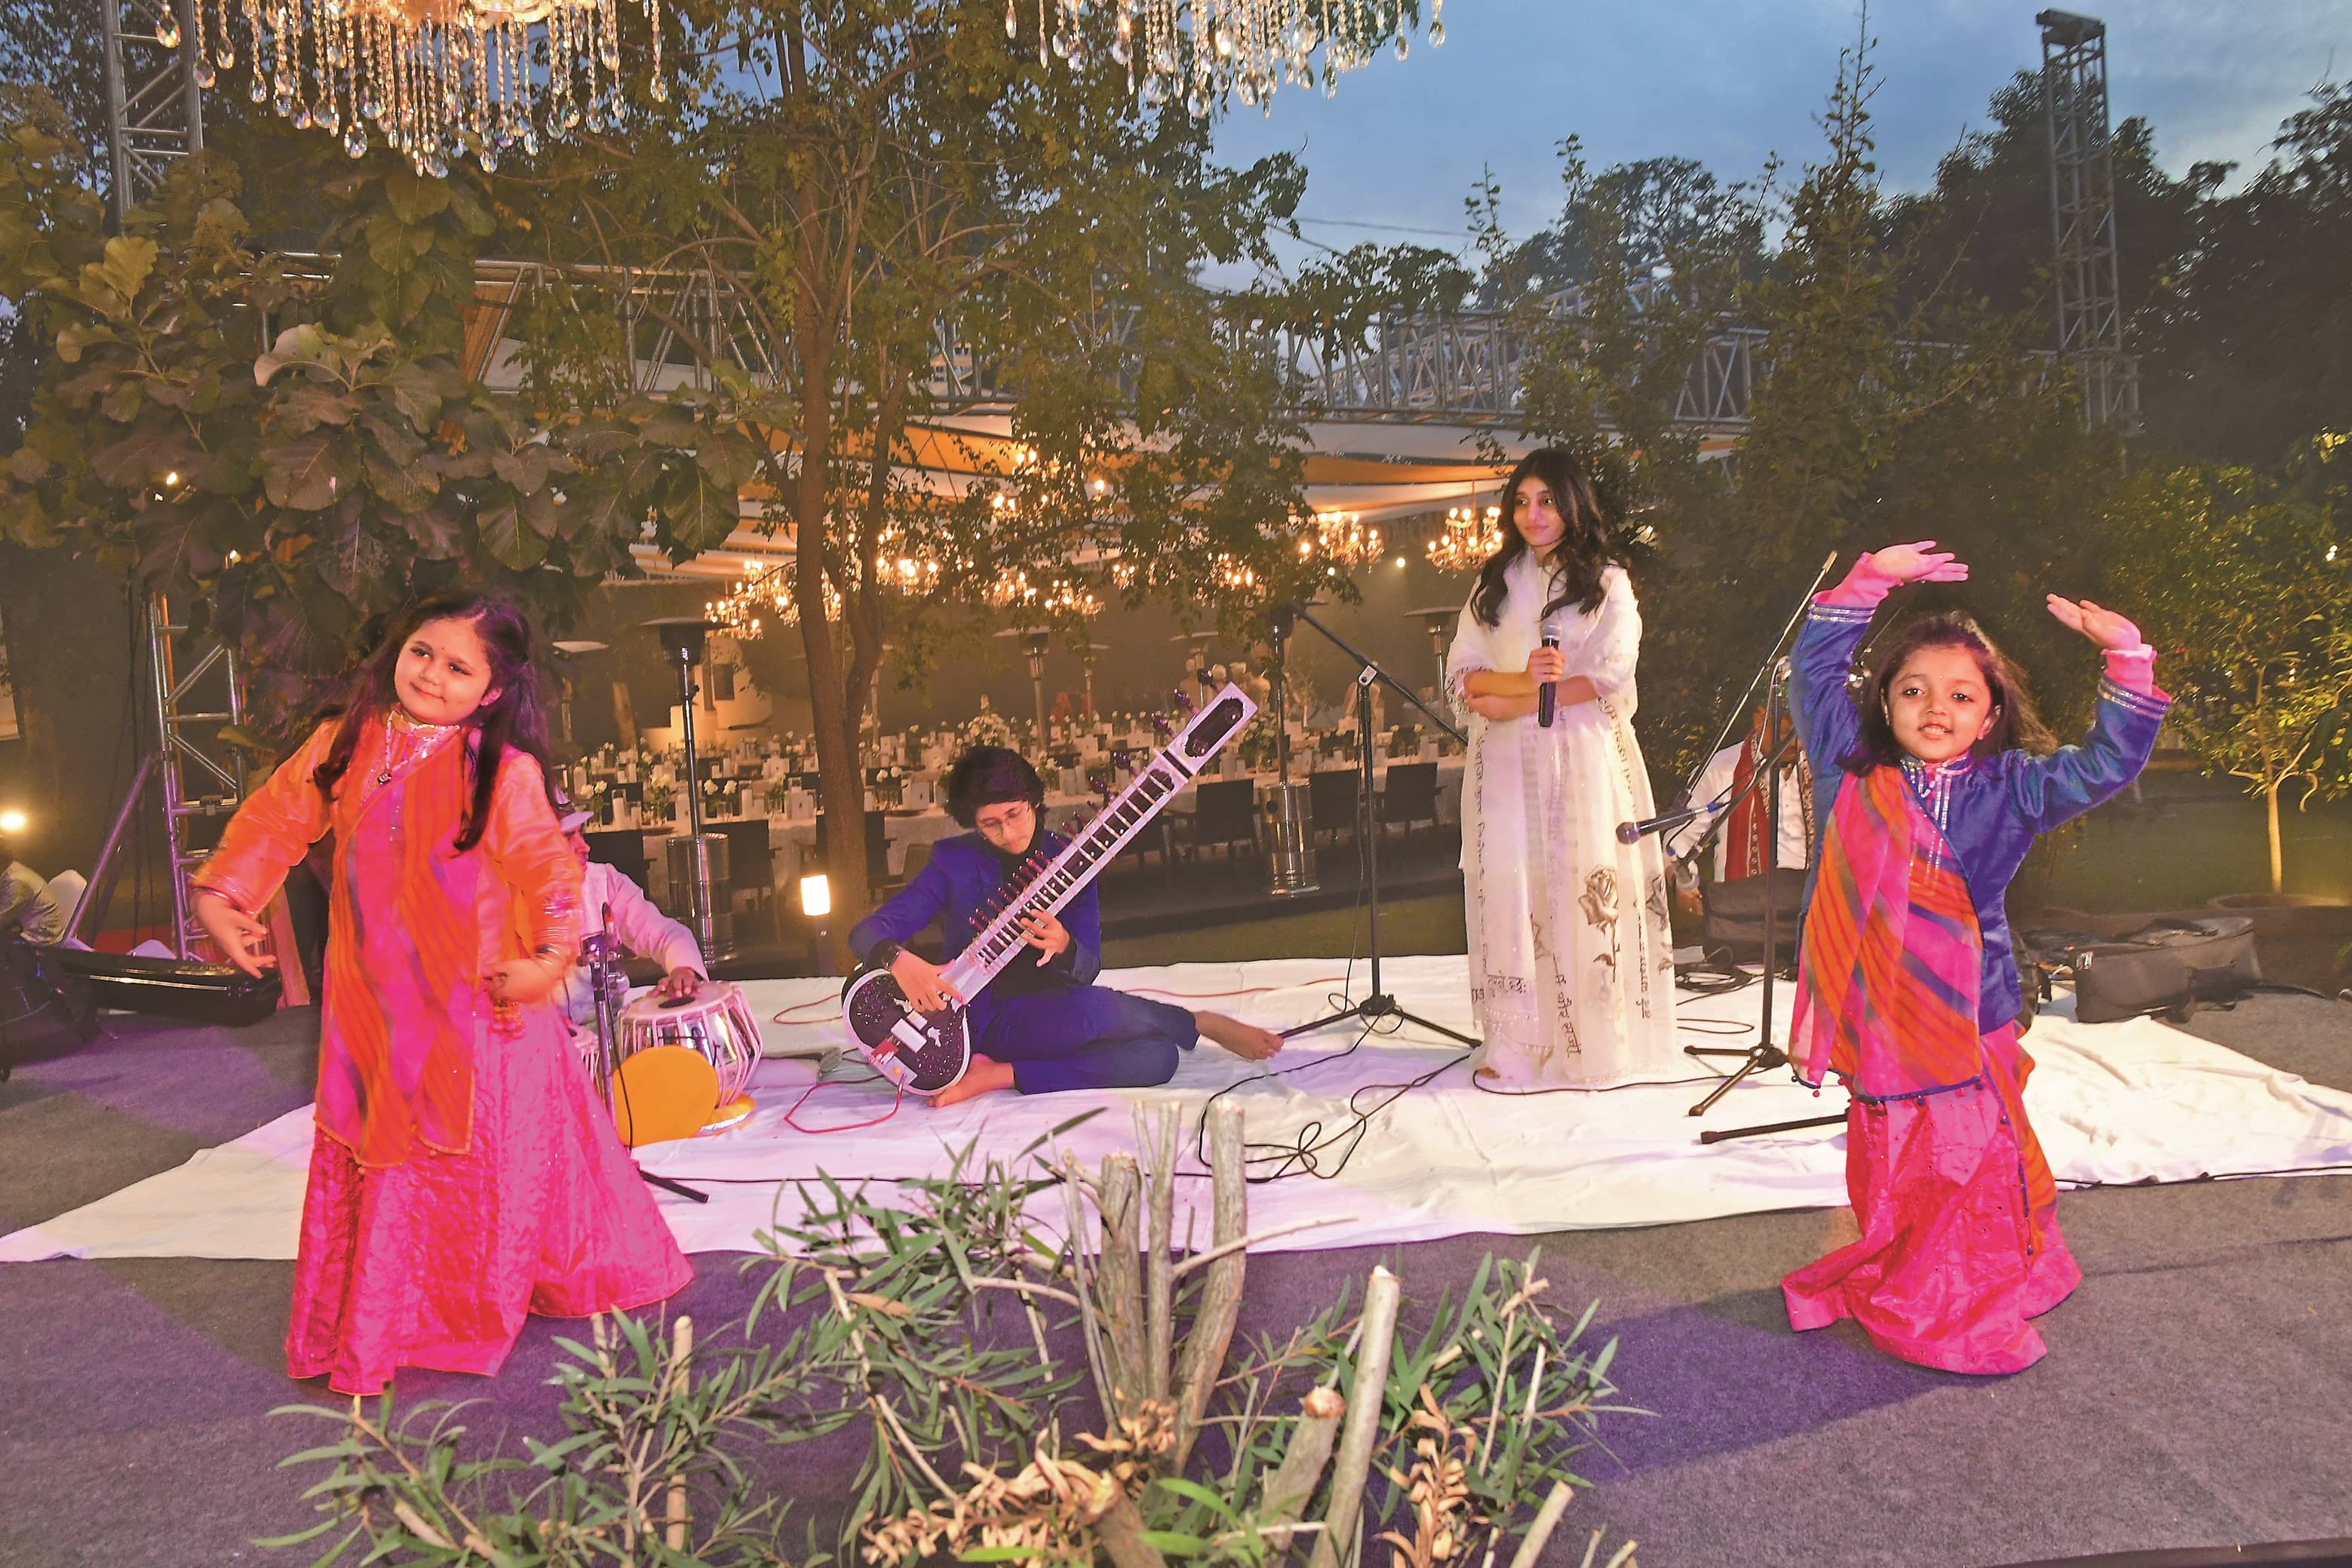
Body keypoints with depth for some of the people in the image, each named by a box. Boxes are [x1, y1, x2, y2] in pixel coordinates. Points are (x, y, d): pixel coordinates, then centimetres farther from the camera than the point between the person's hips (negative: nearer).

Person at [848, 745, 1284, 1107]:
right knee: (1094, 1010, -36)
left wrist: (1063, 948, -25)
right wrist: (901, 961, -29)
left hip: (1057, 1018, 4)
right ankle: (1203, 1023, -8)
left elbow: (1088, 970, -1)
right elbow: (868, 931, -5)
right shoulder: (953, 862, -3)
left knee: (1159, 1057, -25)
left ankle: (1000, 1075, -20)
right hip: (986, 1021, -4)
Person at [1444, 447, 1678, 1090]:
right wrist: (1524, 680, -15)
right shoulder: (1494, 582, 16)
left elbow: (1609, 677, -6)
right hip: (1508, 765, 2)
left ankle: (1593, 1041, 3)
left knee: (1584, 886, -5)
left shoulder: (1608, 581, 7)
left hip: (1585, 761, -2)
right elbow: (1462, 673, 6)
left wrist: (1510, 704, -11)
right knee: (1510, 886, -4)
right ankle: (1515, 1043, 0)